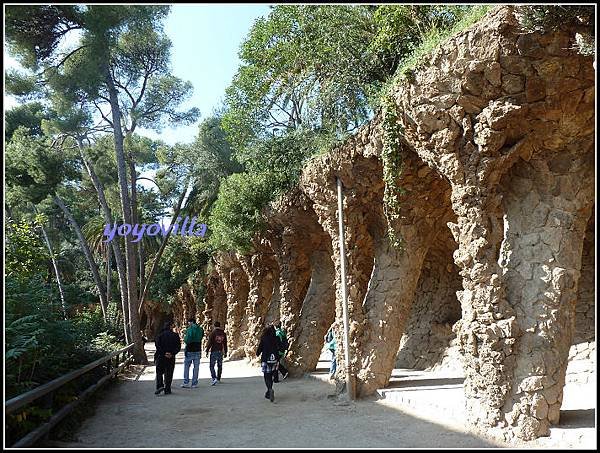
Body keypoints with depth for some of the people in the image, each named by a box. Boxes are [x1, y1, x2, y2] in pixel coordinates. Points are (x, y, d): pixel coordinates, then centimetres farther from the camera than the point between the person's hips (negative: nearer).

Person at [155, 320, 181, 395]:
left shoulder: (160, 335, -1)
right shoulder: (175, 335, 2)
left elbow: (158, 345, -10)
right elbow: (178, 347, -3)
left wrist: (164, 353, -9)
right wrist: (172, 353, -7)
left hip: (161, 356, -1)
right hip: (171, 358, 1)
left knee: (159, 372, 9)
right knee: (169, 374, 8)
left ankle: (160, 386, -9)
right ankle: (167, 390, 8)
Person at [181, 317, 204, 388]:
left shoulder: (190, 329, -12)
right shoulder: (200, 329, 8)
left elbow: (187, 340, -19)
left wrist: (184, 339, 1)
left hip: (190, 350, -5)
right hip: (198, 350, 5)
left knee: (186, 366, 8)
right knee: (196, 367, 8)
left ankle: (186, 382, 6)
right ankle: (194, 383, 9)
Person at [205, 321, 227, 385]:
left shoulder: (213, 333, -7)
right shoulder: (223, 333, 7)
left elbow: (210, 342, -10)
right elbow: (225, 343, 11)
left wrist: (207, 351, -4)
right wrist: (225, 352, 18)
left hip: (214, 351, -5)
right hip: (220, 351, 5)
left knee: (212, 366, -4)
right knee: (220, 366, 15)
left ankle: (214, 378, -20)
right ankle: (218, 379, 23)